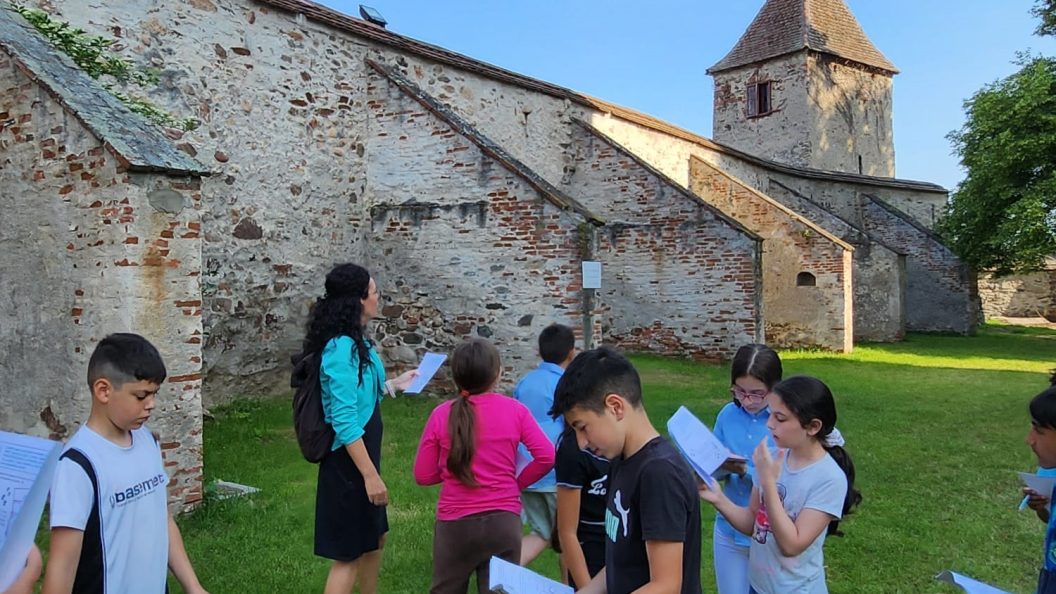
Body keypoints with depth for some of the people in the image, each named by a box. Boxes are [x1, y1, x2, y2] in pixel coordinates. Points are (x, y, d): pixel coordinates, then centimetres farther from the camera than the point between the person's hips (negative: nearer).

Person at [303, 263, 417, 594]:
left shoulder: (355, 341, 5)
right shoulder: (341, 348, -24)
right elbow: (344, 421, -26)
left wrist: (393, 385, 24)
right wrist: (370, 475, -24)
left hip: (362, 455, 10)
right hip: (349, 461, -10)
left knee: (374, 537, 24)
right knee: (348, 553, 2)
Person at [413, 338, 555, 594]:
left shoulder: (442, 414, -7)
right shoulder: (515, 410, -6)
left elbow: (423, 475, -1)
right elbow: (547, 457, -8)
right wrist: (517, 483, 5)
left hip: (455, 523, 0)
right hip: (503, 521, 0)